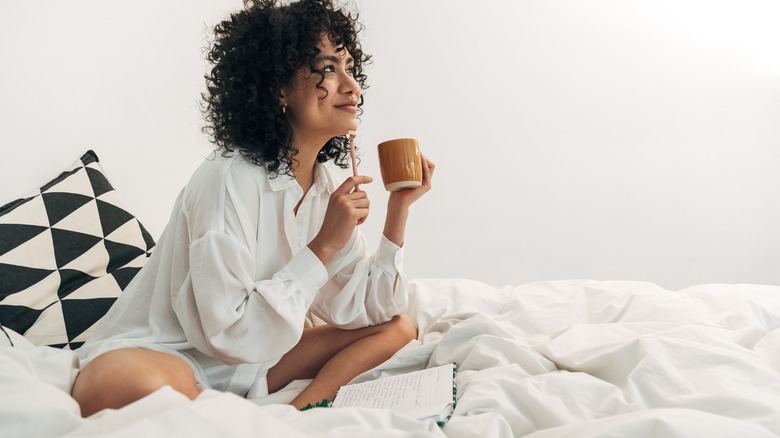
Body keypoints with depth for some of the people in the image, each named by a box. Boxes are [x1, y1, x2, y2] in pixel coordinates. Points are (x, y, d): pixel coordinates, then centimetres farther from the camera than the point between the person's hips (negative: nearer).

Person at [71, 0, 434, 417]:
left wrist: (398, 209, -9)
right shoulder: (228, 179, -23)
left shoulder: (327, 187, -1)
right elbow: (230, 335, -25)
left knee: (398, 326, 0)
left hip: (249, 364, 7)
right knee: (118, 384, -40)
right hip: (168, 355, -7)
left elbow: (362, 311, -2)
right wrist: (322, 248, -23)